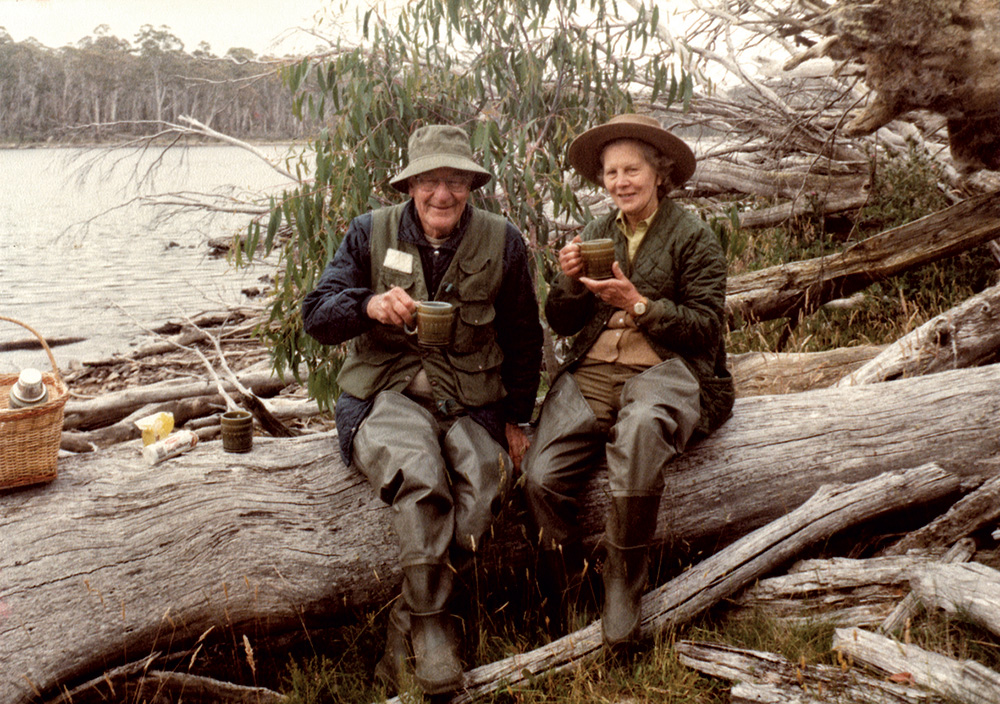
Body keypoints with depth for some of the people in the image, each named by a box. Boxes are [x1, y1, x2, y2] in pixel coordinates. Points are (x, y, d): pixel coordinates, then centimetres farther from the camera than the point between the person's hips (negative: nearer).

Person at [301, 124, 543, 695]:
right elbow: (317, 316, 1)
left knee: (483, 488, -30)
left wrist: (517, 419, 13)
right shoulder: (371, 233, 6)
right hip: (386, 393, -1)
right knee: (420, 476, -34)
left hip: (471, 400, 2)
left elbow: (523, 340, 16)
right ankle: (433, 628, -16)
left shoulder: (502, 242, 8)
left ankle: (408, 631, -11)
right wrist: (369, 304, -20)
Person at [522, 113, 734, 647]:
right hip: (591, 371, 4)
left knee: (640, 428, -41)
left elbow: (704, 327, -1)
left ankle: (623, 584, -20)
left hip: (665, 368, -4)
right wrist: (570, 282, -2)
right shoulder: (594, 235, 20)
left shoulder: (694, 238, 8)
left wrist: (639, 305, -12)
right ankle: (560, 598, 6)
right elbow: (561, 323, 18)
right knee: (541, 477, -22)